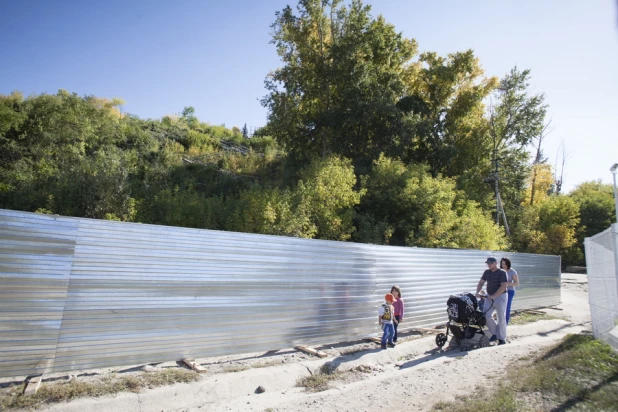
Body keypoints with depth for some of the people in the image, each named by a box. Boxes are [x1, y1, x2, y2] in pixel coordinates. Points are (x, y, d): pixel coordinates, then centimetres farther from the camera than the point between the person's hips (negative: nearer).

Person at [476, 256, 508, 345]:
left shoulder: (502, 273, -11)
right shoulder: (487, 272, 7)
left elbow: (503, 286, -19)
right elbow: (481, 282, 8)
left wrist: (494, 296, -24)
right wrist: (477, 292, -9)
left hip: (500, 296, -5)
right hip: (489, 296, 5)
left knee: (501, 318, 1)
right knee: (487, 316, -1)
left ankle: (502, 338, 13)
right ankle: (495, 333, 19)